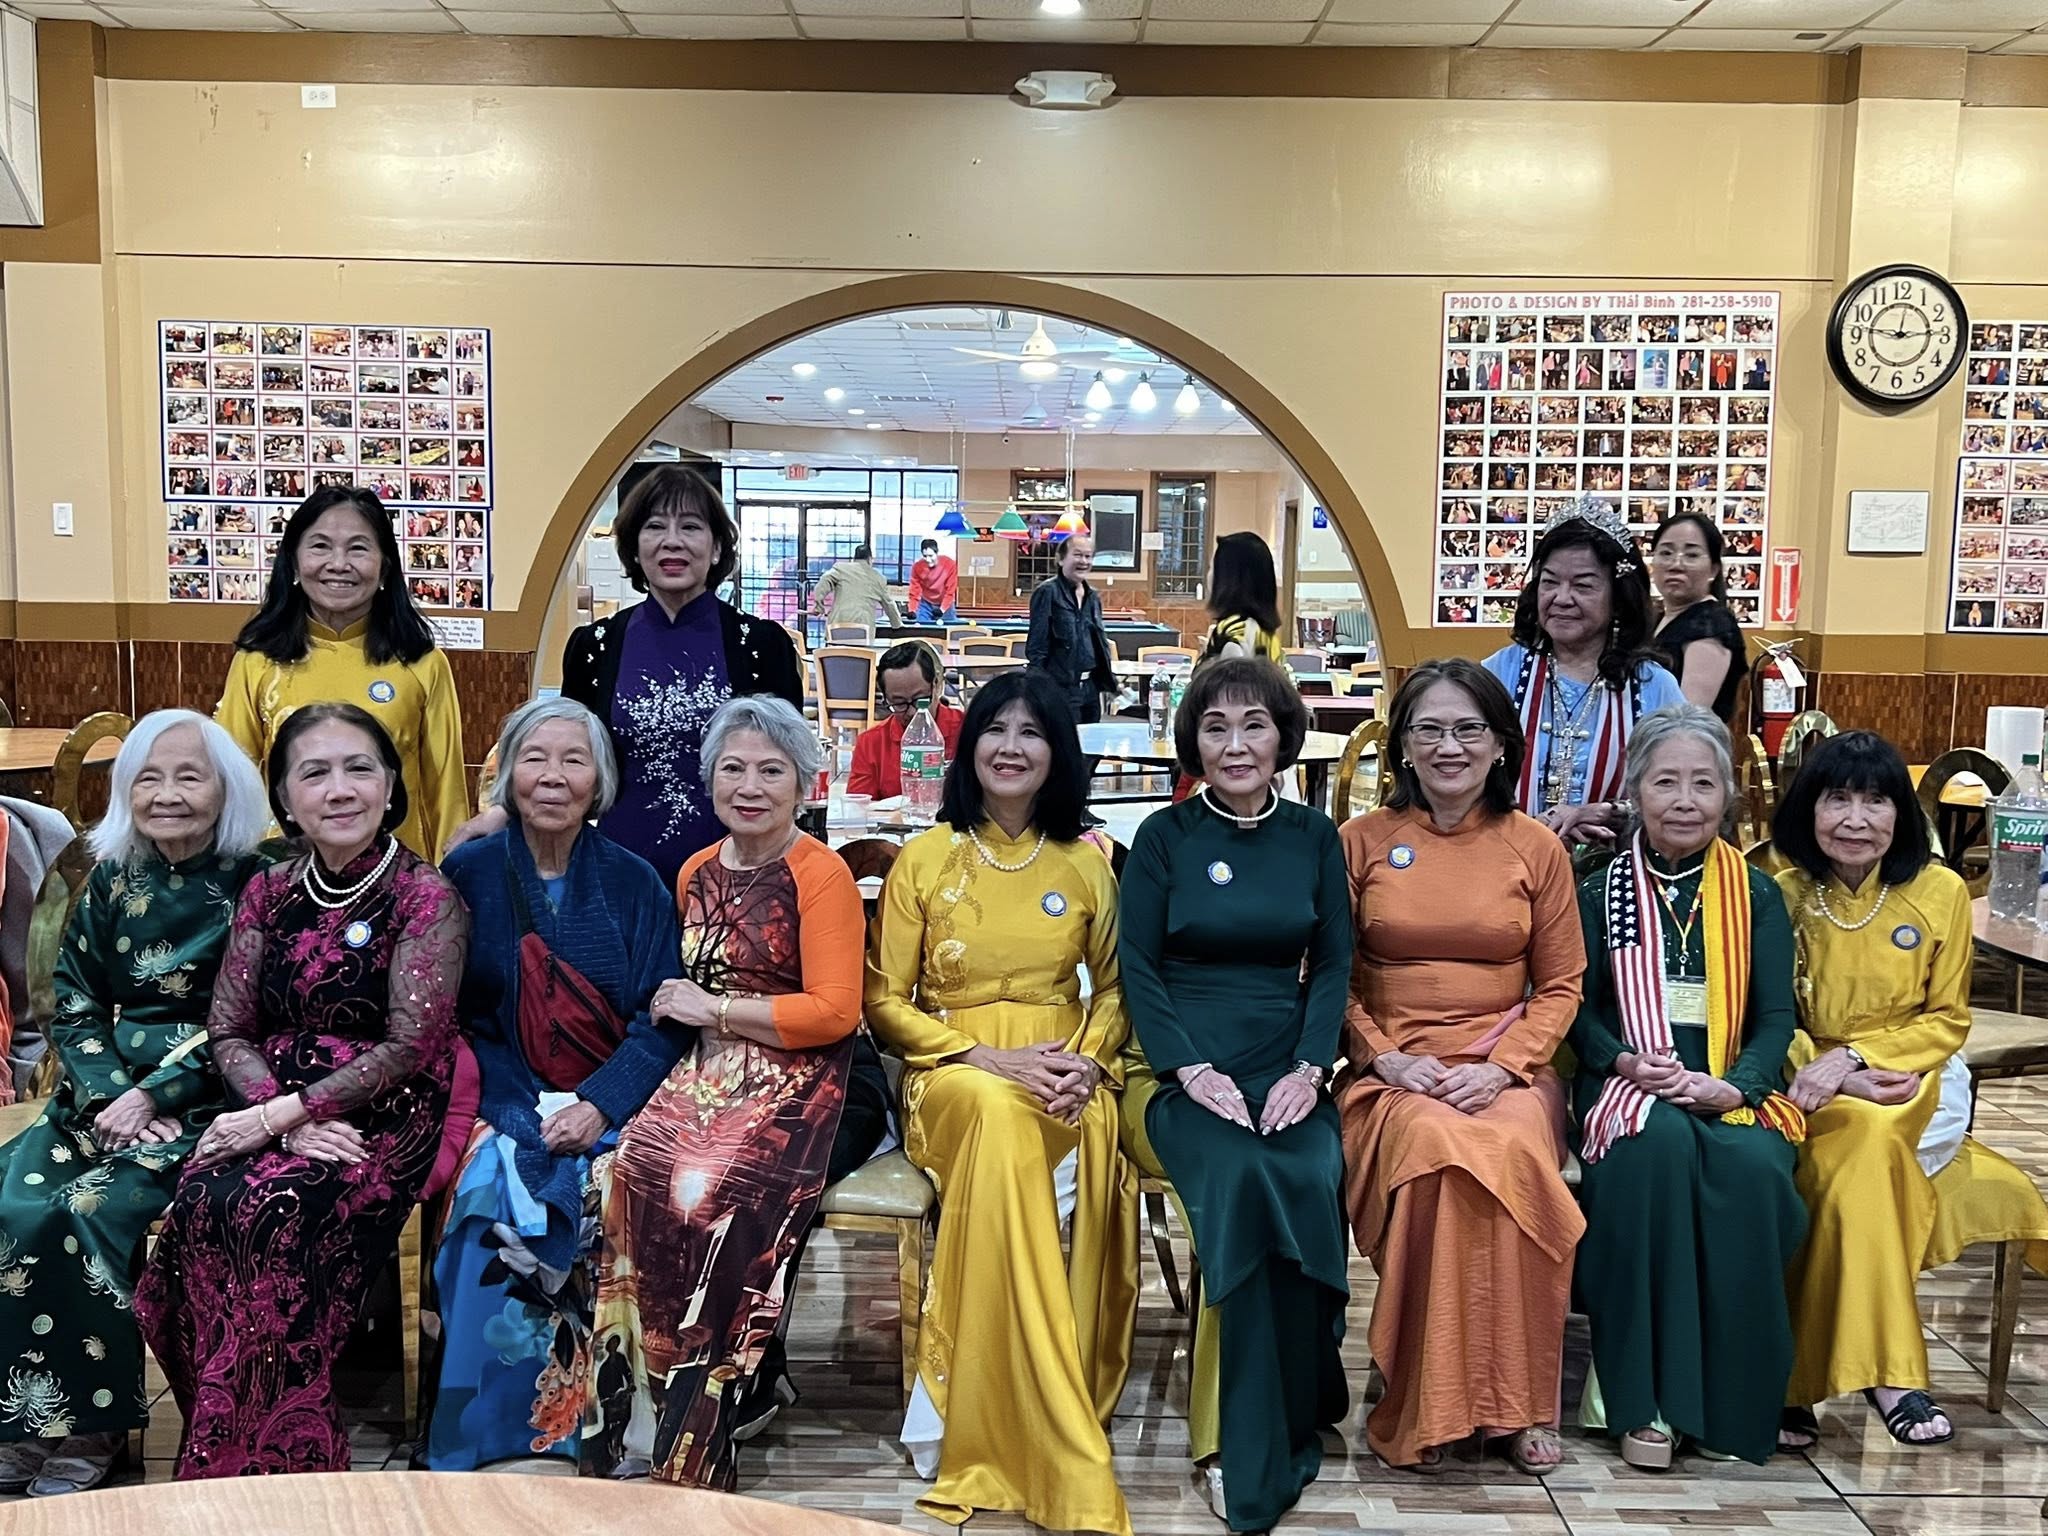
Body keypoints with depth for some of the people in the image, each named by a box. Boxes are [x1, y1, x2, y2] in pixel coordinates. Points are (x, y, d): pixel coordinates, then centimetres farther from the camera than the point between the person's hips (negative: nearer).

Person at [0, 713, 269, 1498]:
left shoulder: (255, 888, -6)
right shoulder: (110, 881, 8)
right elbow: (73, 1005, 6)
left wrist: (155, 1096, -17)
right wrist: (112, 1095, -10)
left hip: (205, 1102, -5)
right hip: (108, 1091, 5)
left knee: (89, 1214, -25)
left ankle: (92, 1426, -8)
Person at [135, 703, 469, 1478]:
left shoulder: (426, 897, -6)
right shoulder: (269, 893, 9)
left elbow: (409, 1047, -12)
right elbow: (228, 1032, 7)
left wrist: (280, 1115, -15)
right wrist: (285, 1115, -12)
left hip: (383, 1117, -4)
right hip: (275, 1109, 4)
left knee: (274, 1216, -30)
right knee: (203, 1205, -25)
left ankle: (277, 1464, -13)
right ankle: (227, 1452, -7)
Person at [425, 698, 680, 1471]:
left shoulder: (633, 883, 6)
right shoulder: (468, 873, 6)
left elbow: (660, 1019, 1)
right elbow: (448, 1016, 1)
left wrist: (598, 1105, -16)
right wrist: (528, 1113, -13)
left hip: (609, 1108, 0)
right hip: (501, 1102, 0)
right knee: (491, 1192, -29)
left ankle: (587, 1425, -15)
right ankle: (481, 1441, -19)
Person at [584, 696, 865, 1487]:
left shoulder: (821, 874, -5)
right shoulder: (695, 873, 15)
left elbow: (833, 1011, -11)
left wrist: (713, 1010, -7)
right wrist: (668, 1004, 7)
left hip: (793, 1080, -6)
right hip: (704, 1070, 6)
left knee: (708, 1193, -28)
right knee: (621, 1175, -21)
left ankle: (691, 1440, -13)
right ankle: (632, 1402, -10)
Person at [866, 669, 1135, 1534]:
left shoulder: (1085, 865, 10)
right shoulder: (923, 859, 3)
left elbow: (1111, 986, 16)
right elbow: (884, 1000, 1)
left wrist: (1086, 1059, -6)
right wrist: (986, 1055, -12)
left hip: (1064, 1075, 2)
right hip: (954, 1073, -2)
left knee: (1089, 1137, -35)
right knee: (1002, 1115, -37)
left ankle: (990, 1417, -23)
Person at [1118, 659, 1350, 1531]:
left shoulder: (1314, 837, 12)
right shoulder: (1163, 837, 5)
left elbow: (1334, 967, 9)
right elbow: (1137, 969, 1)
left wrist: (1309, 1069, -8)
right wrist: (1192, 1070, -14)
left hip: (1287, 1070, 2)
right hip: (1180, 1071, -2)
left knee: (1312, 1186, -30)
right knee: (1244, 1180, -33)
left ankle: (1248, 1437, -13)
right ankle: (1262, 1455, -21)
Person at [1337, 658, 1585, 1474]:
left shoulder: (1536, 847, 9)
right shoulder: (1361, 841, 7)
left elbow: (1560, 985, 9)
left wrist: (1501, 1067, -7)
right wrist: (1386, 1058, -8)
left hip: (1508, 1073, 1)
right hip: (1394, 1073, 0)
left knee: (1512, 1154, -35)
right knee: (1439, 1148, -36)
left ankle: (1514, 1402, -17)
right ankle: (1432, 1406, -21)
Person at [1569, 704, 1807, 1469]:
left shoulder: (1757, 894, 12)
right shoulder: (1599, 891, 10)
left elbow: (1776, 1016, 4)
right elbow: (1580, 1008, 4)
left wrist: (1734, 1087, -15)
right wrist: (1628, 1062, -17)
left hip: (1733, 1094, 1)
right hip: (1628, 1086, -1)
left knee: (1753, 1165, -33)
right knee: (1658, 1144, -36)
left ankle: (1738, 1401, -17)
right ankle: (1647, 1398, -27)